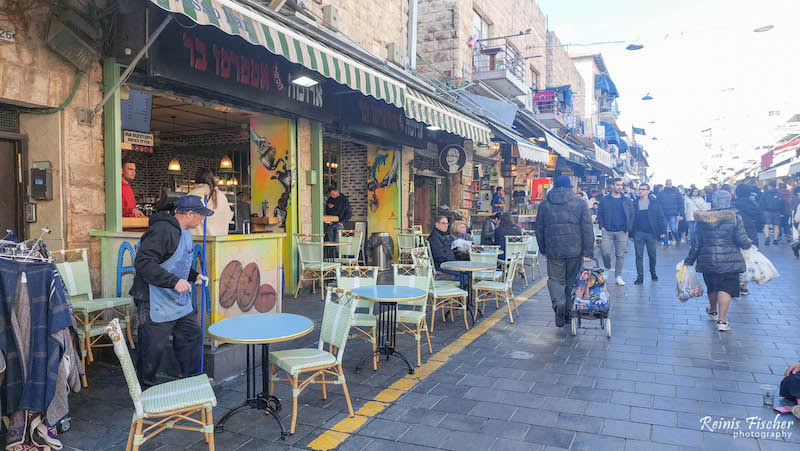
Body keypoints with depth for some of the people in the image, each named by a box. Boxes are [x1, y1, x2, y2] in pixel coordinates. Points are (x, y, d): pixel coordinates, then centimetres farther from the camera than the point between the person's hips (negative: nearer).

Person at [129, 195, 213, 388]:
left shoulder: (185, 232, 13)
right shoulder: (162, 230, -20)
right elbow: (143, 262, -27)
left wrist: (194, 276, 15)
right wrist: (173, 281, -31)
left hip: (181, 303, 10)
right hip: (157, 305, -10)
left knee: (192, 336, 13)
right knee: (153, 348, 2)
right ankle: (146, 388, 22)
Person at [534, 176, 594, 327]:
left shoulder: (544, 205, 3)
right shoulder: (580, 204, -1)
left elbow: (539, 229, 9)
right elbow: (587, 229, -3)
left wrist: (543, 250, 19)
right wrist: (588, 252, -1)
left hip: (554, 251, 0)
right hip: (575, 251, 0)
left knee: (555, 279, 12)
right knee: (572, 280, 15)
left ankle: (558, 304, -14)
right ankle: (569, 312, 22)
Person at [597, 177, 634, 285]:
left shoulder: (627, 201, 8)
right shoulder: (604, 200, 5)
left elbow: (632, 215, 9)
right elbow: (600, 214, 8)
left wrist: (629, 228, -2)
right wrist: (602, 226, -3)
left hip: (622, 232, 1)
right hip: (608, 232, -1)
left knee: (620, 255, 4)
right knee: (605, 252, -9)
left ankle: (618, 276, 13)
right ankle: (607, 269, 19)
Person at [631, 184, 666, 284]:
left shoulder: (654, 202, 1)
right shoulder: (635, 203, 6)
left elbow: (661, 217, 1)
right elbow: (632, 218, 8)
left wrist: (662, 231, -6)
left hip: (651, 233, -1)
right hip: (638, 233, 1)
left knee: (652, 255, 10)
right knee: (639, 256, 0)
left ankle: (653, 272, 32)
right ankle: (640, 276, 6)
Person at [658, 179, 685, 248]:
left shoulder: (676, 192, 2)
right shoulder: (661, 193, 6)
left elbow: (680, 203, 1)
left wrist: (681, 214, -5)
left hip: (673, 214, -2)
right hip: (663, 214, 2)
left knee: (673, 229, -7)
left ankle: (677, 240, 20)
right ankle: (666, 244, 15)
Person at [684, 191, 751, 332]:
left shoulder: (703, 219, 0)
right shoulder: (734, 218, -9)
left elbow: (697, 243, 3)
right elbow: (742, 241, -9)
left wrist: (689, 261, 10)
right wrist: (748, 243, 15)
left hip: (708, 260, 3)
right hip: (729, 260, -3)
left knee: (712, 286, 20)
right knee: (726, 288, -1)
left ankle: (713, 311, 42)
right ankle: (722, 321, -7)